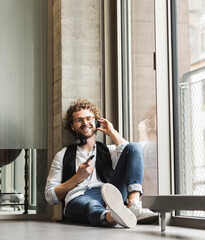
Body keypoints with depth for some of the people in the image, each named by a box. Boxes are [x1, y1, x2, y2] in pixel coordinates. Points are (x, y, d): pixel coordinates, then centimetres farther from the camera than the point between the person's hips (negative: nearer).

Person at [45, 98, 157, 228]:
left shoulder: (109, 150, 29)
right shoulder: (63, 155, 26)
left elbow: (132, 153, 3)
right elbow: (50, 196, 15)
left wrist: (112, 132, 15)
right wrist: (78, 177, 3)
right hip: (77, 198, -2)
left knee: (135, 147, -13)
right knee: (92, 206, -41)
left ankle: (134, 204, -37)